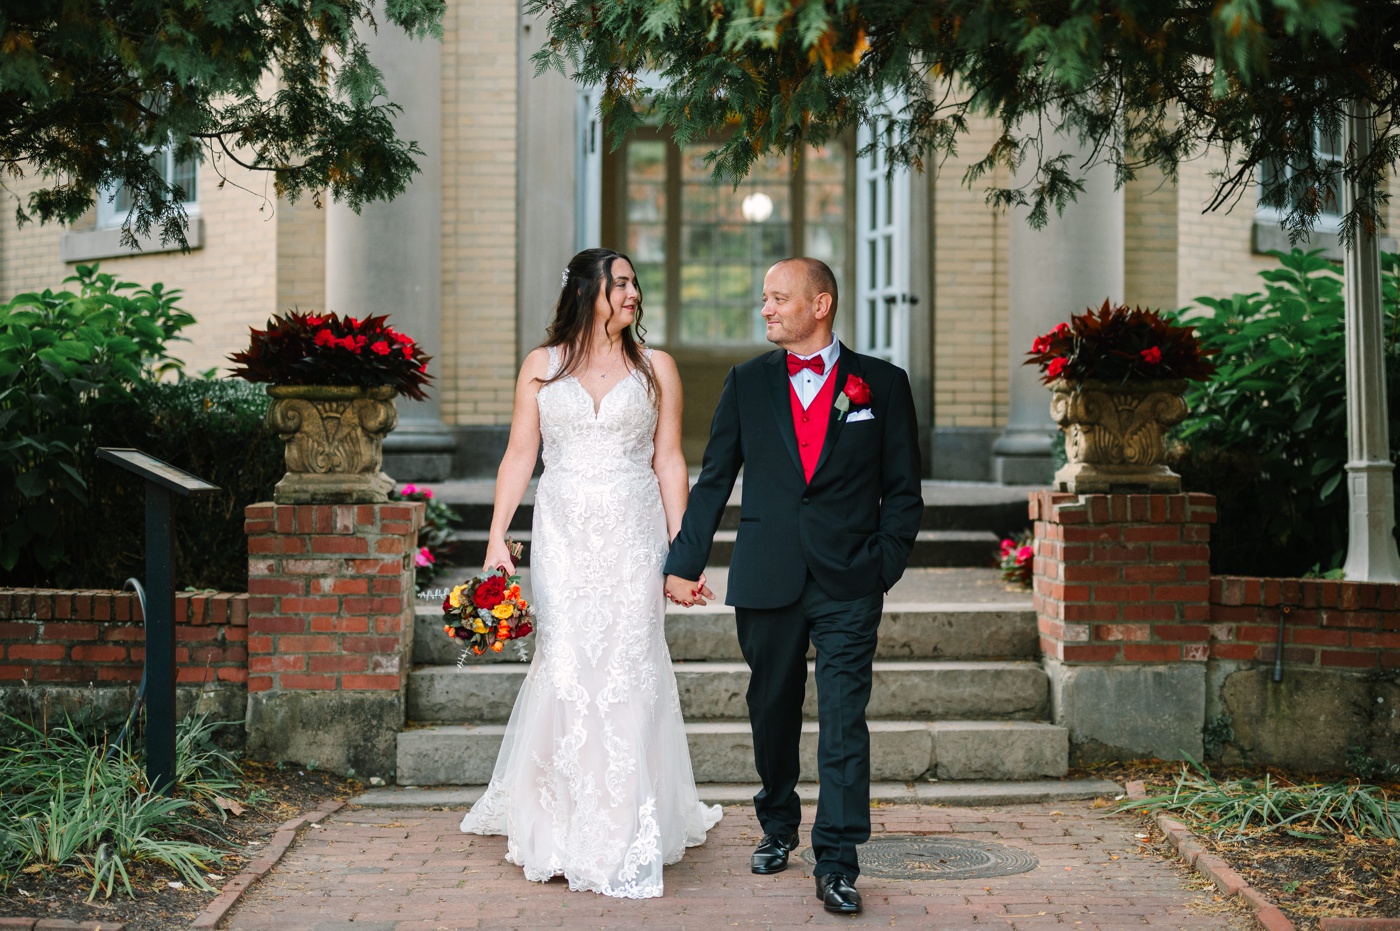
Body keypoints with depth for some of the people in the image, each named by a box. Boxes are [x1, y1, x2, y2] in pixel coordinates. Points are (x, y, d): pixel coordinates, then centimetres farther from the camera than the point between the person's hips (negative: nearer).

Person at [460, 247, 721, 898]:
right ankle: (563, 826, 11)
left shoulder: (655, 368, 8)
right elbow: (518, 456, 6)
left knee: (627, 669, -4)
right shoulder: (541, 367, 8)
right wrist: (496, 539, -3)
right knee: (564, 668, -4)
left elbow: (669, 462, 7)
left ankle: (622, 831, 7)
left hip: (632, 537, 0)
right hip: (563, 536, 0)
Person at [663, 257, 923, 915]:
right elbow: (713, 481, 10)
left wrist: (884, 564, -4)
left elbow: (902, 489, 5)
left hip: (849, 587, -2)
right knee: (772, 711, 14)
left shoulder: (882, 384, 3)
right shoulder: (747, 384, 8)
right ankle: (778, 826, 34)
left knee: (844, 722, -6)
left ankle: (837, 865, -1)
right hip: (766, 581, 2)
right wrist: (684, 562, 5)